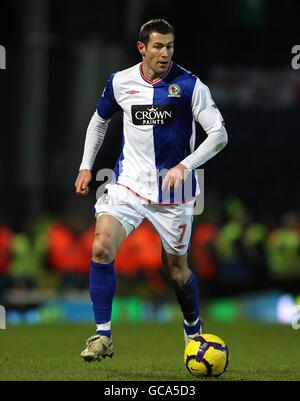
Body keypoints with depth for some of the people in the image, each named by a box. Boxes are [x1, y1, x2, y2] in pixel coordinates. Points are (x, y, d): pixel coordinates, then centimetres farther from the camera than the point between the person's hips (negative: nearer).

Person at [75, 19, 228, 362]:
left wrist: (186, 166, -23)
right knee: (101, 248, -19)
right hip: (128, 183, 2)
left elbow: (218, 134, -11)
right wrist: (86, 166, 14)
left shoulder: (188, 85, -10)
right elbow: (99, 120, 19)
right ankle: (102, 335, -12)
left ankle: (193, 329, 35)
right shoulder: (120, 82, 0)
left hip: (172, 191, -2)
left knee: (177, 270, 7)